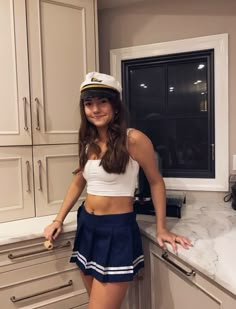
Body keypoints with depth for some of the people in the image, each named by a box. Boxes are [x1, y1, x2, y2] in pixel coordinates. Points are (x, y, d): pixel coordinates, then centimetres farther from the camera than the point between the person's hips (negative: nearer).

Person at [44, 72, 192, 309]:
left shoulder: (133, 139, -15)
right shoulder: (88, 142, 4)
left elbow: (156, 183, -6)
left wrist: (161, 229, -3)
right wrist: (58, 220, 14)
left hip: (118, 230, -6)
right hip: (86, 226, 7)